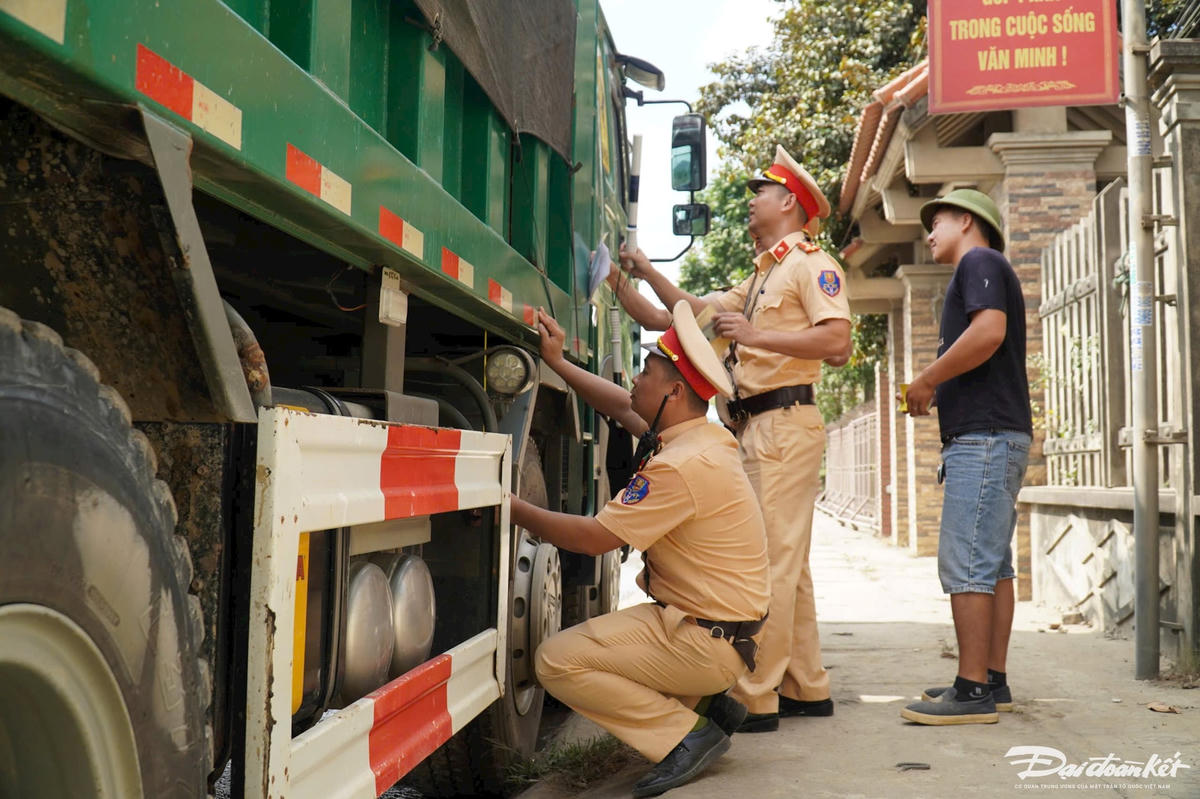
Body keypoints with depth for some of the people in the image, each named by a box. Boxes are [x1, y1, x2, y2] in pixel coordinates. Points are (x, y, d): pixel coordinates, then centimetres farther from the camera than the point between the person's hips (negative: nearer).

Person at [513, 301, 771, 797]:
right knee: (582, 639, 22)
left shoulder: (680, 466, -24)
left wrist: (509, 505, -11)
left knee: (557, 660, -13)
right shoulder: (705, 437, 5)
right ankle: (705, 704, 14)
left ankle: (687, 735, -7)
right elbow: (623, 408, 20)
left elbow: (592, 538, -20)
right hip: (726, 628, 10)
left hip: (705, 641, -10)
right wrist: (558, 363, 19)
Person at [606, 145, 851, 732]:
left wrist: (756, 335, -23)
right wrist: (645, 275, 22)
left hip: (785, 423, -10)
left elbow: (836, 342, -17)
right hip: (755, 426, 10)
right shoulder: (760, 278, 28)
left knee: (771, 560, -12)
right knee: (785, 562, 11)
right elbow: (695, 311, 29)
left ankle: (755, 699, -10)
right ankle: (807, 689, 19)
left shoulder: (810, 265, -2)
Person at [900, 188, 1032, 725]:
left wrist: (926, 380, -12)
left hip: (983, 436, -11)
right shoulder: (983, 272, 27)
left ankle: (973, 691, -9)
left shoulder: (979, 262, -3)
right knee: (991, 563, 10)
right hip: (996, 437, 11)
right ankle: (993, 681, 15)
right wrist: (939, 391, 14)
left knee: (965, 564, -11)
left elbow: (988, 333, -21)